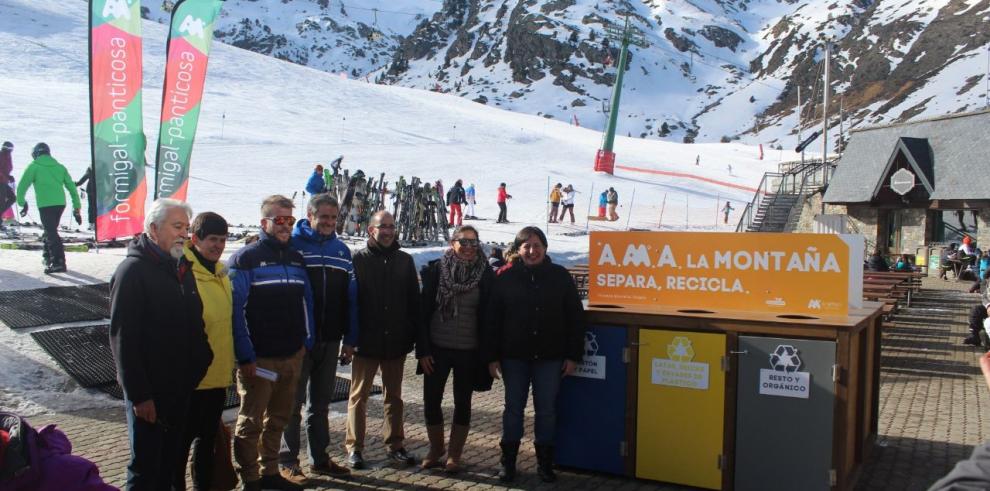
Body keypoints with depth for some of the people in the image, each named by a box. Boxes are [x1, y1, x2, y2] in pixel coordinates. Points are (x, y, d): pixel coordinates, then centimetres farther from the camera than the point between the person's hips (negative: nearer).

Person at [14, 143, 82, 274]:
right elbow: (72, 187, 16)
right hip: (60, 203, 5)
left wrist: (22, 203, 17)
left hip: (45, 204, -5)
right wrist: (77, 208, 17)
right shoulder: (59, 167, 18)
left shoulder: (34, 166, 6)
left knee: (51, 233, -8)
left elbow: (22, 186, 4)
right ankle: (48, 256, 32)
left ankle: (58, 262, -19)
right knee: (51, 230, 23)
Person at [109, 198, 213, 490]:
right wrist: (139, 395, -20)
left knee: (169, 464, 17)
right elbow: (122, 339, -18)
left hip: (180, 387, 7)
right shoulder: (133, 271, -14)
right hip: (149, 392, -7)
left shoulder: (181, 268, 11)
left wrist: (202, 361, 7)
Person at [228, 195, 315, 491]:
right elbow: (236, 310, -12)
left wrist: (306, 343, 10)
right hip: (259, 358, -6)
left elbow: (305, 303, 18)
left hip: (292, 356, 6)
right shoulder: (245, 259, -6)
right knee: (251, 421, 2)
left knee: (278, 419, 15)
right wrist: (246, 356, -16)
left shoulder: (296, 259, 13)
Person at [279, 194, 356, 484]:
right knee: (294, 402, 5)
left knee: (321, 403, 15)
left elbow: (350, 295, 10)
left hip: (330, 340, 5)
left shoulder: (341, 249, 9)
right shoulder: (292, 245, -6)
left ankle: (320, 458, 25)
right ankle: (288, 461, 15)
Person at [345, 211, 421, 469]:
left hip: (396, 342, 3)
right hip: (365, 342, -3)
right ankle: (354, 447, 15)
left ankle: (395, 445, 22)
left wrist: (412, 336, 3)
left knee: (394, 395, 12)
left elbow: (414, 300, 8)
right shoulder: (359, 259, -2)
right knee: (359, 395, 6)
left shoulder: (405, 260, 6)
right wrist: (349, 338, -9)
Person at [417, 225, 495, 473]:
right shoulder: (436, 270, -2)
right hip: (437, 348, 1)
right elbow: (424, 311, -1)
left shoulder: (485, 274, -2)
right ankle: (436, 449, 26)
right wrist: (422, 349, -5)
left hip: (468, 351, -1)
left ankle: (454, 454, 22)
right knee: (431, 401, 6)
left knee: (462, 403, 9)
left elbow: (488, 315, 0)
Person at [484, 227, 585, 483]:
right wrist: (491, 356, -3)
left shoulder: (560, 276, -1)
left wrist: (573, 355, -2)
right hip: (514, 356, 0)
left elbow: (575, 318, 1)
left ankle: (545, 462, 22)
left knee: (546, 410, 8)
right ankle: (508, 462, 22)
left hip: (550, 357, 0)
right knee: (513, 408, 9)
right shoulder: (505, 277, -2)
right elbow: (492, 319, 0)